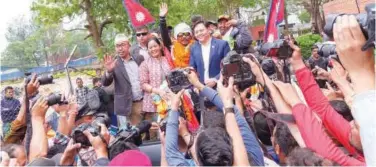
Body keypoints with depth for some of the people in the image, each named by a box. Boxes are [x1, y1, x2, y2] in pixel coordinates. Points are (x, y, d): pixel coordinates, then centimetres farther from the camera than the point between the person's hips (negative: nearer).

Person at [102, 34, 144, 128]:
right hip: (128, 105, -3)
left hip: (146, 101, 3)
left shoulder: (139, 58, 5)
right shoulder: (114, 63, -2)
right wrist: (109, 71, -28)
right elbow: (105, 83, -9)